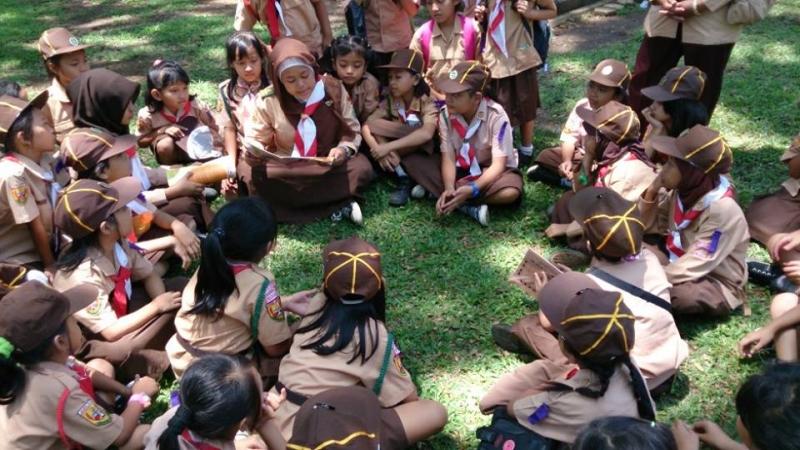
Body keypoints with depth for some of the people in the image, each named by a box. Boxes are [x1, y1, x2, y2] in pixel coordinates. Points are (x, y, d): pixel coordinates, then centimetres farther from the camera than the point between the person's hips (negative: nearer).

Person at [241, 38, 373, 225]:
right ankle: (338, 206, -28)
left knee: (362, 169, -28)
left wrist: (344, 149, -23)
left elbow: (352, 131, -2)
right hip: (284, 170, 1)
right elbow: (254, 140, -1)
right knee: (248, 172, -29)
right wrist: (253, 153, -24)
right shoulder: (267, 101, -9)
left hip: (329, 167, -1)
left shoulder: (334, 89, -8)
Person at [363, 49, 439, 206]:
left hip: (420, 154, -5)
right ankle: (403, 178, -24)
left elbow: (426, 133, -35)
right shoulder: (390, 101, -3)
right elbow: (366, 126, -14)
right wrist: (378, 149, -34)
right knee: (372, 126, -20)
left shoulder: (426, 103, -16)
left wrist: (388, 146, -40)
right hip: (399, 152, 5)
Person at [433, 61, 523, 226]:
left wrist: (471, 189, -42)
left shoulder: (496, 116, -23)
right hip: (461, 170, 3)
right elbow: (448, 158, -16)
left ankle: (435, 191, -24)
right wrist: (449, 189, -36)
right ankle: (468, 208, -28)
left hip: (491, 170, -3)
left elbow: (498, 165, -26)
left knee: (510, 192, -38)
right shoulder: (445, 114, -13)